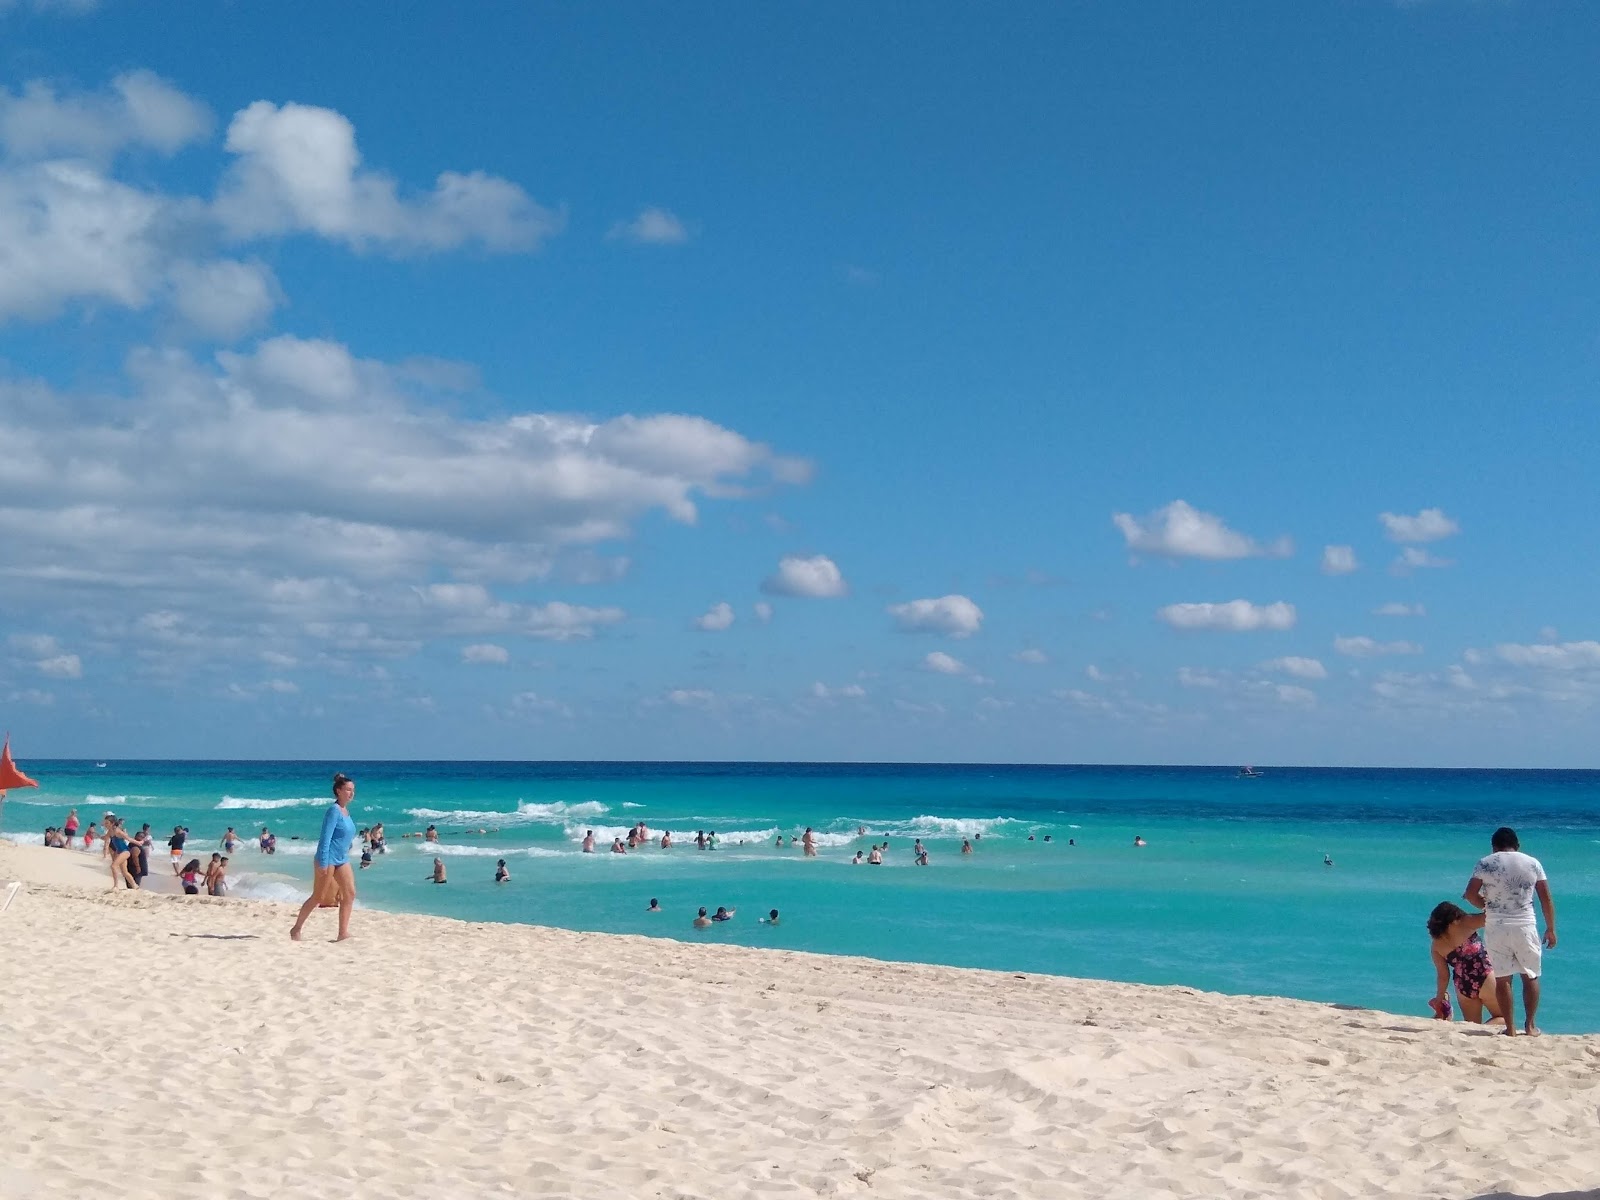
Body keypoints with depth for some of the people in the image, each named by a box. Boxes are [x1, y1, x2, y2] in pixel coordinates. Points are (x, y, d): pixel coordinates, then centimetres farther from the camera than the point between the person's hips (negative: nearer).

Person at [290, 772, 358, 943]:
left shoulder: (345, 810, 11)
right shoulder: (334, 810, -15)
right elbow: (325, 837, -19)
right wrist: (323, 863, -22)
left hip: (342, 860, 8)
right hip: (328, 858, -8)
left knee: (350, 894, -2)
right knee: (318, 897, 0)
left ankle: (343, 932, -1)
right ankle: (296, 929, 13)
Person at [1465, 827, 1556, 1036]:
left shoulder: (1485, 863, 1)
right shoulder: (1533, 863, 5)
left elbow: (1470, 894, -4)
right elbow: (1546, 899, 4)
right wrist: (1550, 929, 12)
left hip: (1496, 927, -1)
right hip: (1525, 926, 1)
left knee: (1502, 978, 6)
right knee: (1530, 976, 14)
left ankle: (1510, 1028, 6)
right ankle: (1530, 1025, 12)